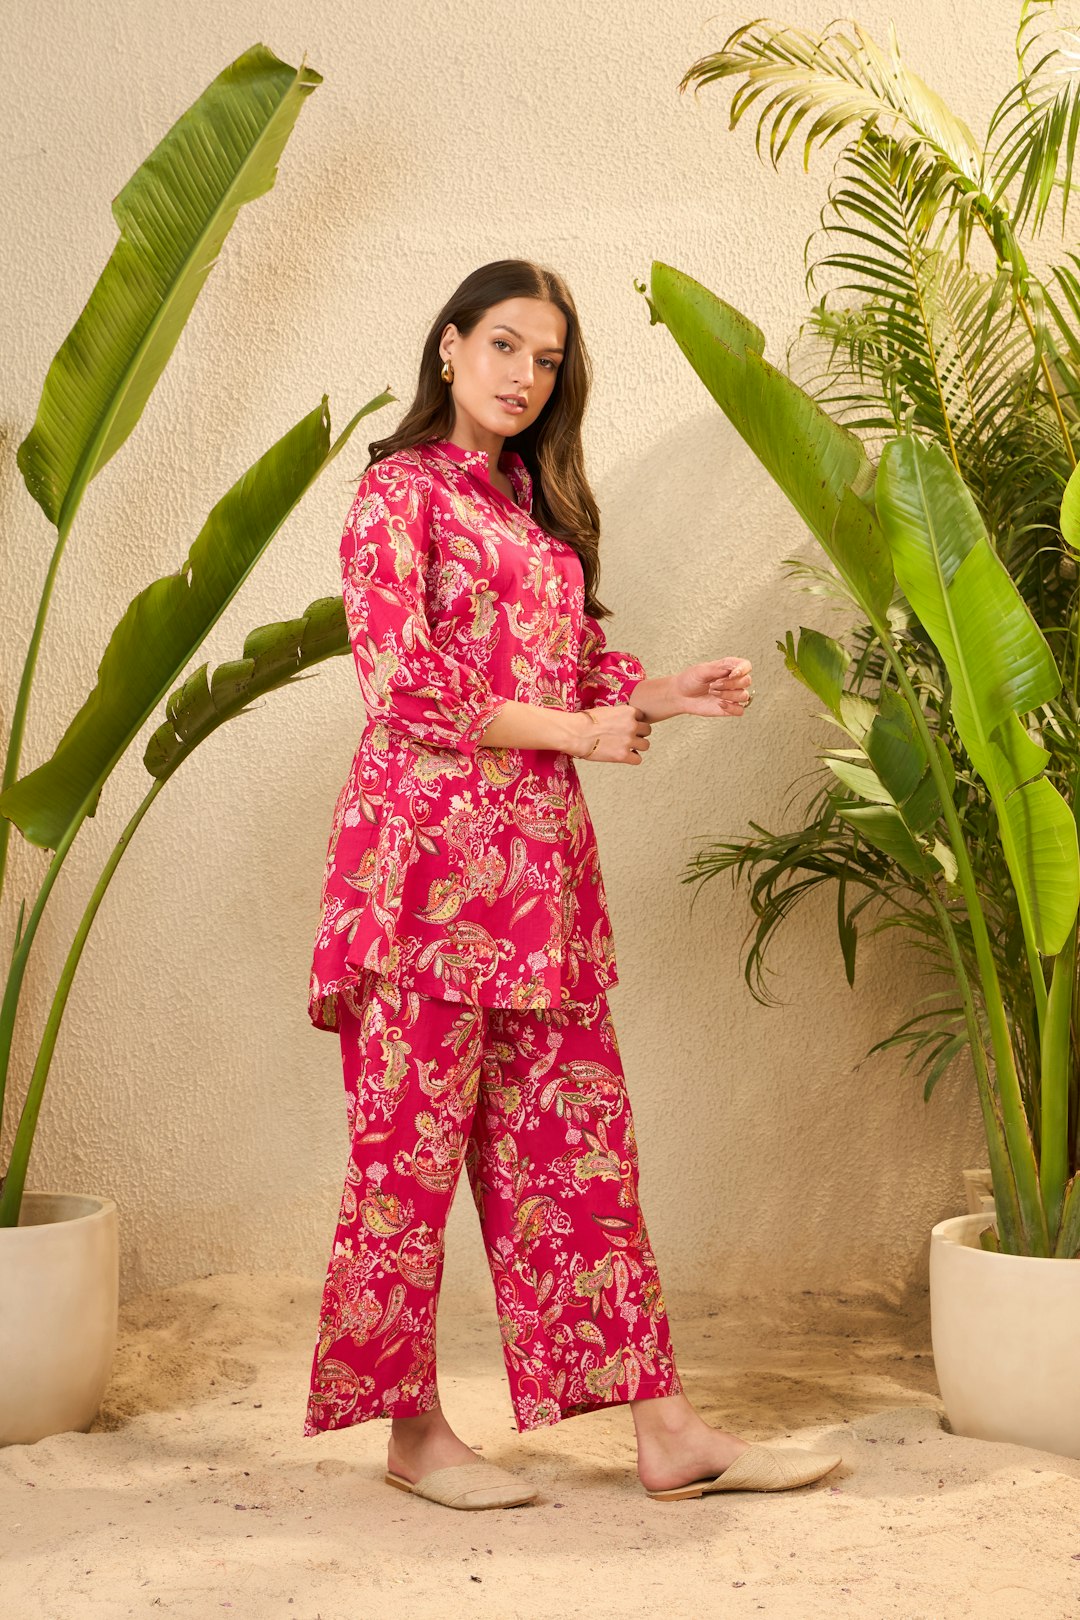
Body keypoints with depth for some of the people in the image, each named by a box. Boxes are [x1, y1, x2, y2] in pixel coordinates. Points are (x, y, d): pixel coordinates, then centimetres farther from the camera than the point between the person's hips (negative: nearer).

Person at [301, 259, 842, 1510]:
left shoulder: (537, 502, 20)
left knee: (580, 1138, 7)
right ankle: (412, 1429, 13)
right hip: (432, 849, -7)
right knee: (415, 1139, 0)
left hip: (542, 857, 7)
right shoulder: (399, 490, -2)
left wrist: (670, 693, 4)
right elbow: (401, 680, -13)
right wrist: (573, 730, -11)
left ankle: (662, 1428, 11)